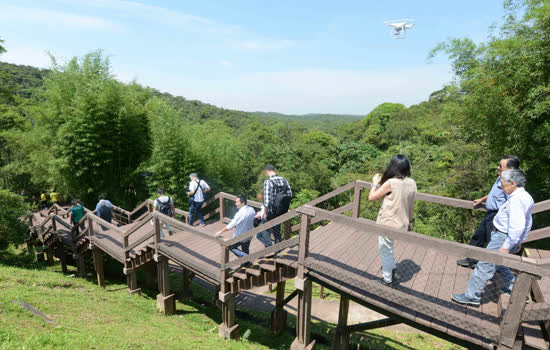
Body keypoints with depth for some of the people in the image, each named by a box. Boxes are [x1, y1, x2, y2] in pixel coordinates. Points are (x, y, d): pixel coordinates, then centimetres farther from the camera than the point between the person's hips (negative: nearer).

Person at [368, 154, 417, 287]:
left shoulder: (390, 183, -22)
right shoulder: (412, 183, -3)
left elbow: (372, 197, -12)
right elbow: (411, 205, 8)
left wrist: (375, 183, 4)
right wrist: (409, 222, 20)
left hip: (387, 224, -6)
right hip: (401, 224, 6)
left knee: (386, 251, 13)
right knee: (388, 249, 28)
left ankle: (387, 280, 29)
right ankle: (392, 271, 41)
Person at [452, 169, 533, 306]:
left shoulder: (516, 199, -23)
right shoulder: (526, 197, 11)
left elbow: (517, 227, -29)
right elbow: (527, 223, 20)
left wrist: (506, 247, -24)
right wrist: (520, 242, 26)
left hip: (503, 238, -10)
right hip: (503, 236, 10)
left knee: (485, 266, -3)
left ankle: (472, 296, 5)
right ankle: (513, 288, 39)